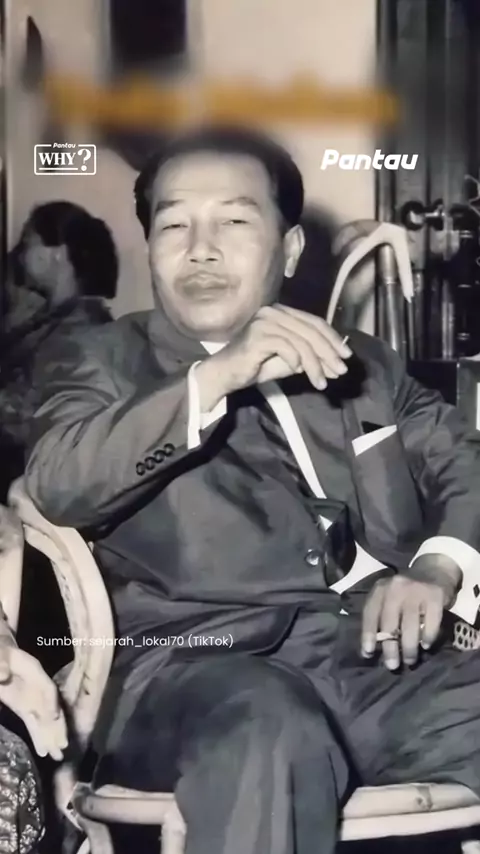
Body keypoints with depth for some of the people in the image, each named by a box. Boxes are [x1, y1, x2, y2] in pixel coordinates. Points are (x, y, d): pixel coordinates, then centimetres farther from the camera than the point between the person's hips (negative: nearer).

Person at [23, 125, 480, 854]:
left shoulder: (363, 363, 27)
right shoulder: (107, 361, 14)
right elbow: (56, 484, -6)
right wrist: (216, 377, -17)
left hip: (387, 664, 4)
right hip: (197, 670, -3)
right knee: (269, 730, -37)